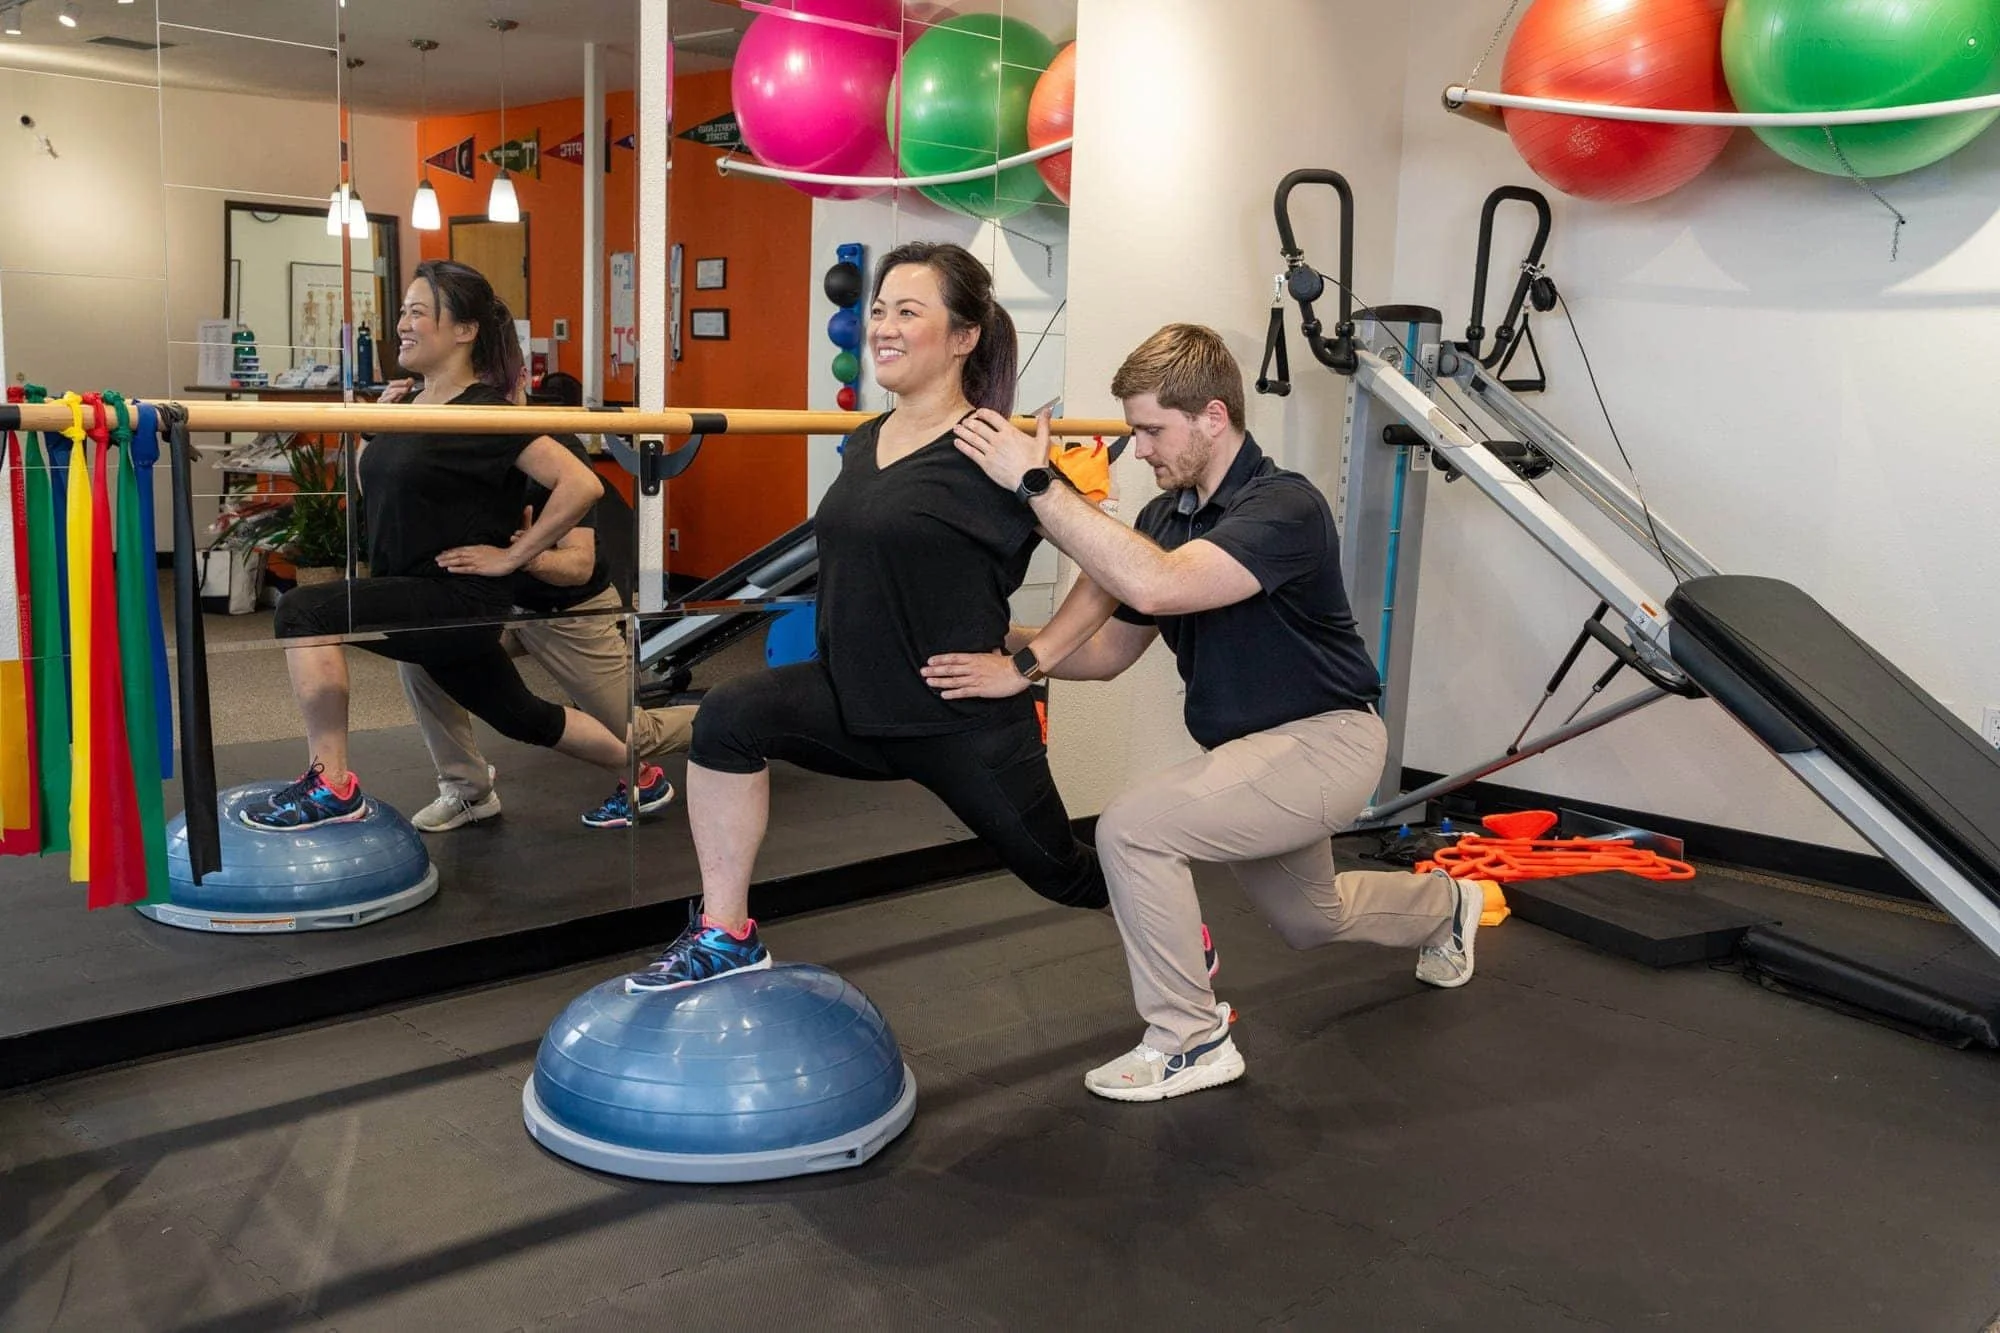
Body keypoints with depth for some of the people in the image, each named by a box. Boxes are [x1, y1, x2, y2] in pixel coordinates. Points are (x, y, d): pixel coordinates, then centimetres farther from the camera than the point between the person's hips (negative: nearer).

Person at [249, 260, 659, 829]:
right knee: (522, 716, 22)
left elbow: (582, 484, -25)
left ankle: (331, 786, -13)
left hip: (459, 598, -9)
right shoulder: (409, 406, 9)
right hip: (414, 595, 10)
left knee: (303, 610, -23)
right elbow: (374, 491, 21)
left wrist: (511, 555, -20)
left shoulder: (487, 414, -17)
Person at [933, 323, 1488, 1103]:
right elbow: (1109, 647, 2)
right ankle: (1445, 907, 58)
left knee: (1134, 829, -24)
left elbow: (1156, 587, -42)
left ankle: (1190, 1041, -6)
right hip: (1253, 747, 9)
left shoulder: (1285, 507, -25)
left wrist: (1034, 484, -41)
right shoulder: (1167, 518, -1)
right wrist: (1025, 663, -17)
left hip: (1321, 743, -9)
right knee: (1309, 920, 28)